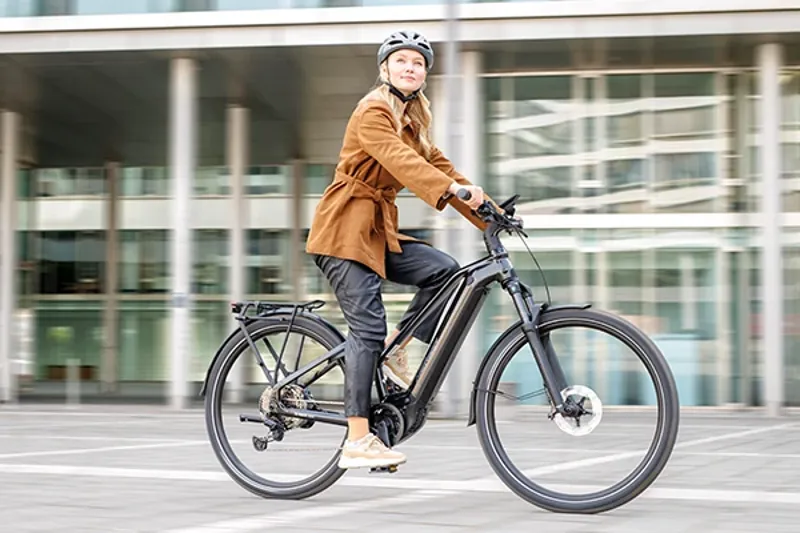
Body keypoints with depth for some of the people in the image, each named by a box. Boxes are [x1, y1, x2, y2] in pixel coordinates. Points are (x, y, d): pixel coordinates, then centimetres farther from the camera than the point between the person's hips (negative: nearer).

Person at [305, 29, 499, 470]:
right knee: (368, 325, -15)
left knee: (444, 271, -13)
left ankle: (396, 352, 3)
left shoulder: (413, 121, 16)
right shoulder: (373, 112, -12)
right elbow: (401, 162, -29)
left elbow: (440, 168, 11)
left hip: (379, 232, 8)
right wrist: (454, 190, -43)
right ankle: (358, 442, -14)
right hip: (345, 228, -8)